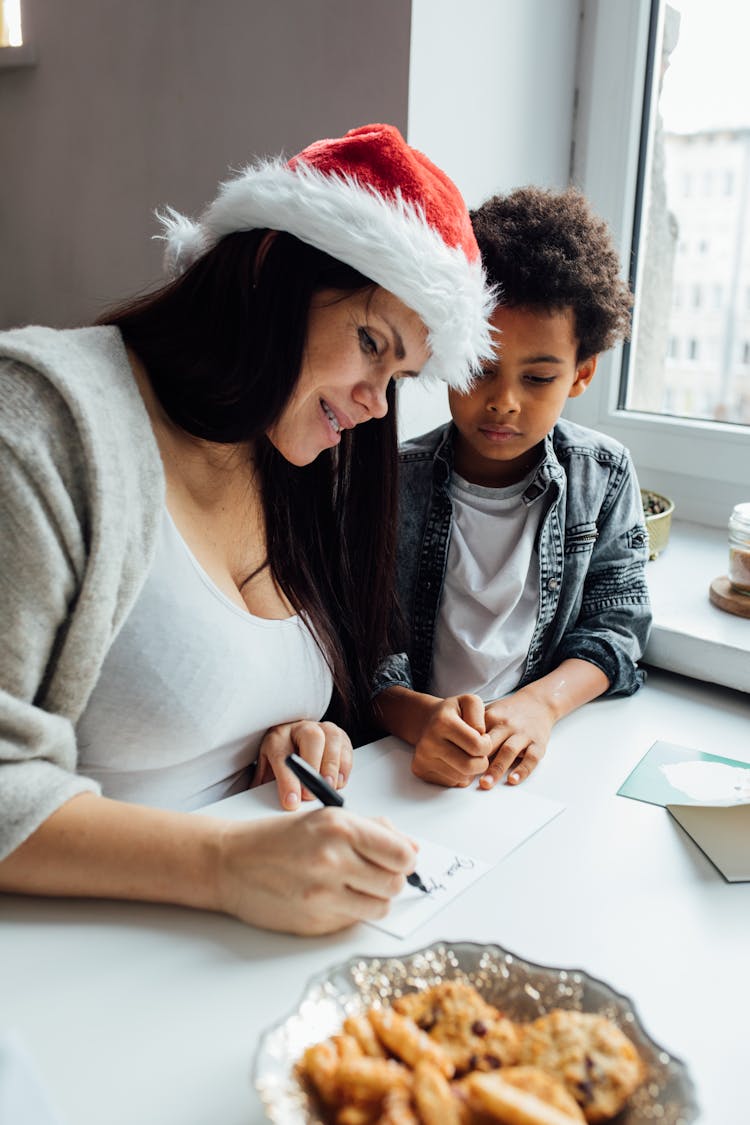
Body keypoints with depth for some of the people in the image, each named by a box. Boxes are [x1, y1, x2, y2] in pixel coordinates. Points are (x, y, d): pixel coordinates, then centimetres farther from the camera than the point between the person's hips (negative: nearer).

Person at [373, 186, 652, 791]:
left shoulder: (605, 475, 4)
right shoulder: (396, 483, -4)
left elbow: (616, 624, 5)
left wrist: (540, 702, -13)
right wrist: (420, 716, -27)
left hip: (539, 761, 2)